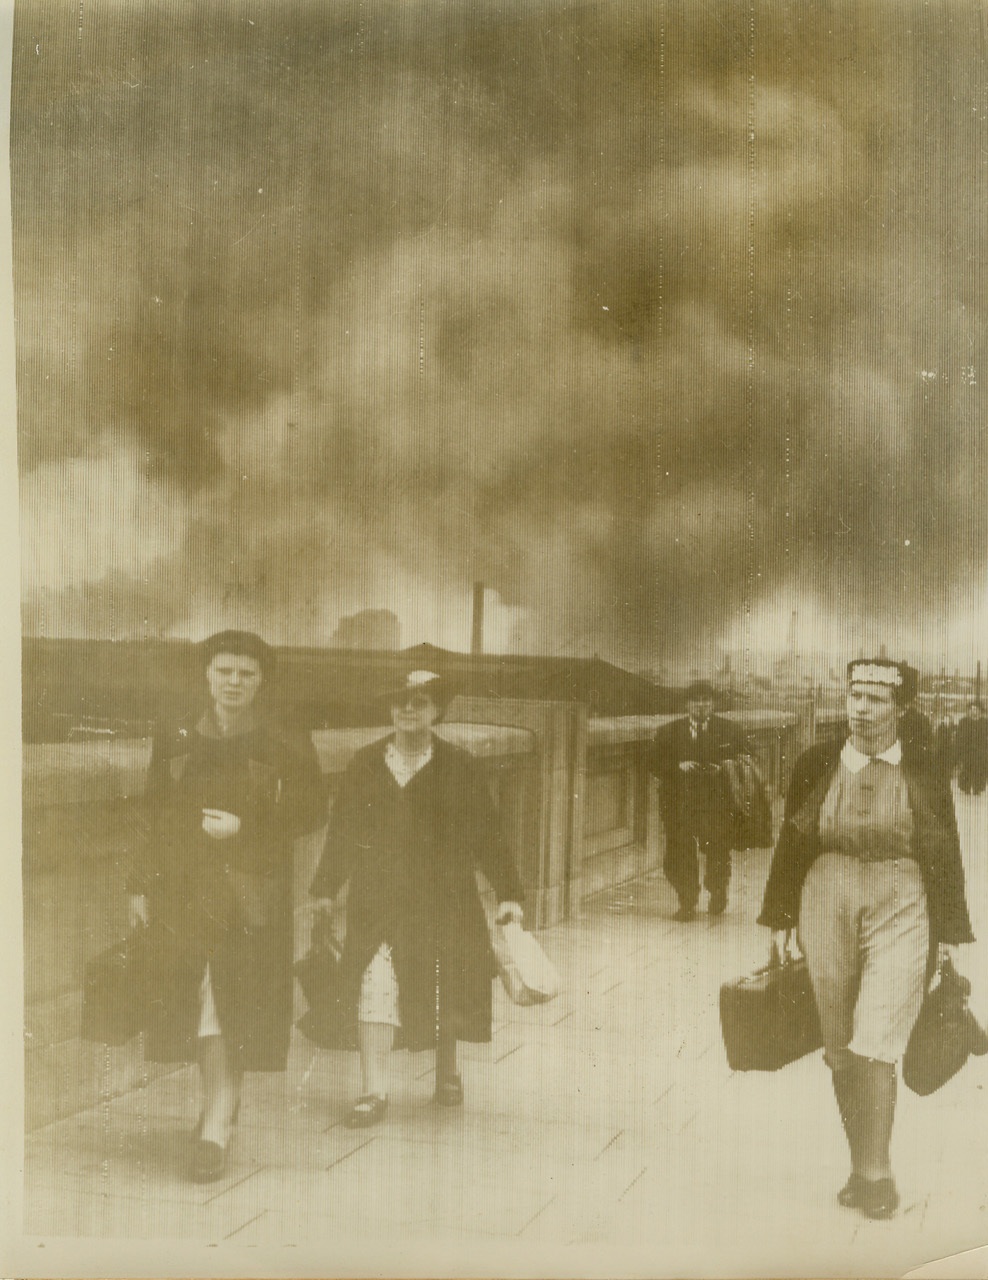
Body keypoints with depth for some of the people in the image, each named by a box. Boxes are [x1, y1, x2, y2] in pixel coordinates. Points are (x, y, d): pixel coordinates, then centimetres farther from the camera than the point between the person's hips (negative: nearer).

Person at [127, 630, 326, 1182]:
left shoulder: (286, 749, -1)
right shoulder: (173, 743, 7)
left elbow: (313, 814, 0)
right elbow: (155, 819, 10)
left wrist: (245, 828, -11)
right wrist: (142, 885, 5)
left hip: (251, 896, -3)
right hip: (183, 891, 3)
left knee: (230, 1008, -7)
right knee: (196, 1006, 5)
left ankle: (216, 1125, -2)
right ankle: (223, 1103, 25)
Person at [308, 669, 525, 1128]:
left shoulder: (459, 767, 2)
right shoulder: (363, 765, 7)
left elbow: (485, 835, 1)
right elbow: (341, 832, 10)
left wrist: (508, 892, -2)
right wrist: (324, 889, 8)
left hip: (443, 901, -1)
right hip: (378, 903, 1)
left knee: (444, 991, 10)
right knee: (374, 989, -8)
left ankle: (447, 1074, 32)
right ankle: (373, 1091, -2)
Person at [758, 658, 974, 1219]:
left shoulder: (925, 770, 1)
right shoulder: (815, 765, 4)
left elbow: (945, 857, 6)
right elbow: (792, 845, 10)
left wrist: (949, 935, 6)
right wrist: (780, 920, 9)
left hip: (899, 911, -2)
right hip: (828, 907, 3)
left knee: (874, 1046, -12)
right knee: (840, 1052, 8)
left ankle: (877, 1174, 2)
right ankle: (861, 1164, 24)